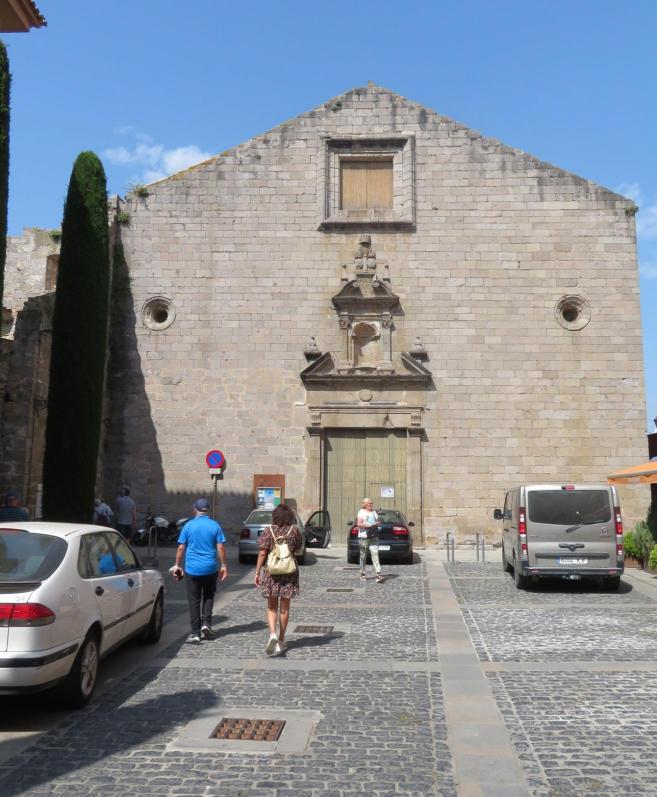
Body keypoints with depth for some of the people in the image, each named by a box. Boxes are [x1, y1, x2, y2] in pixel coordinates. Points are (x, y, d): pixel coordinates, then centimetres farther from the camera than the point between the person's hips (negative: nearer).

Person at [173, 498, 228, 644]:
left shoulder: (188, 525, -3)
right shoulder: (215, 526, -1)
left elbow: (181, 547, -2)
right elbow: (220, 547, -3)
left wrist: (177, 565, 7)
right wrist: (223, 565, 5)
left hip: (192, 569, -1)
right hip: (210, 568, 1)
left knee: (194, 600, 5)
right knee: (208, 596, 21)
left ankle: (195, 633, 4)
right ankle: (206, 624, 7)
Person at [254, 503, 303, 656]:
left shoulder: (269, 531, -5)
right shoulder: (294, 530, -3)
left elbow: (262, 553, -8)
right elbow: (298, 548, 10)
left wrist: (257, 572, -4)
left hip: (271, 572, -1)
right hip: (289, 572, 1)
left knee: (271, 607, 9)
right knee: (284, 607, 11)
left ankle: (272, 634, -13)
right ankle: (281, 640, 16)